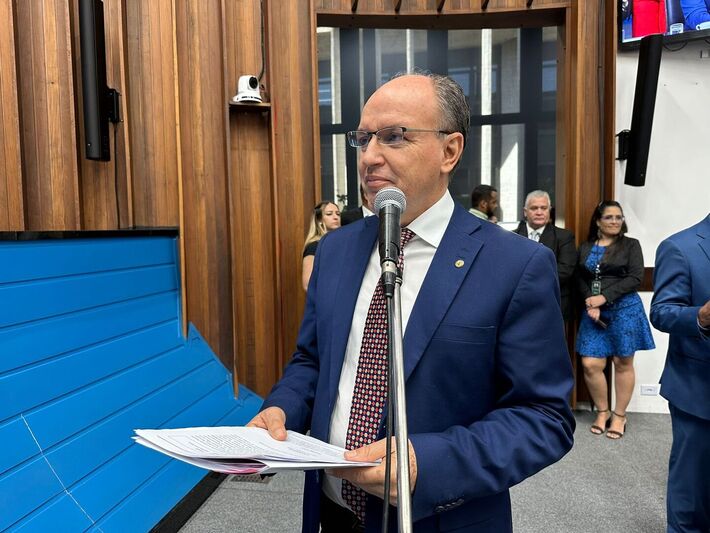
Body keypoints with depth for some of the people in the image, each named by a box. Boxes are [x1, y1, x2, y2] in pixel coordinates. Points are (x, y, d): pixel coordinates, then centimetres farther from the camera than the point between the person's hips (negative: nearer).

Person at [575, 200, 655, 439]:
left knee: (623, 363, 5)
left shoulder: (631, 245, 2)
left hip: (624, 310, -2)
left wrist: (604, 297, -16)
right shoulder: (585, 247, 10)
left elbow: (635, 277, -8)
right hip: (593, 311, 3)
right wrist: (591, 305, -9)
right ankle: (603, 411, 19)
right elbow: (581, 280, 7)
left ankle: (619, 415, 20)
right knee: (590, 365, -2)